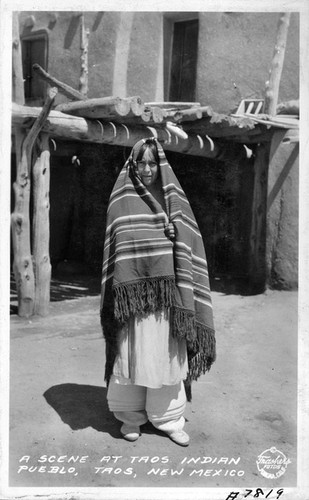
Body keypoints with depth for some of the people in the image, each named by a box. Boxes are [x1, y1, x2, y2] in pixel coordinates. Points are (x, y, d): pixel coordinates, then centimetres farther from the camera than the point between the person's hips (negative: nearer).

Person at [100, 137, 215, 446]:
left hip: (166, 289, 1)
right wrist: (118, 289, -5)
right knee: (131, 354, 4)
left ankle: (168, 419, 20)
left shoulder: (173, 197, 10)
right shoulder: (121, 199, 6)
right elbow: (114, 246, 3)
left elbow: (187, 243, 7)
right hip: (132, 289, -1)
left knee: (166, 355, 6)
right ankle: (130, 417, 20)